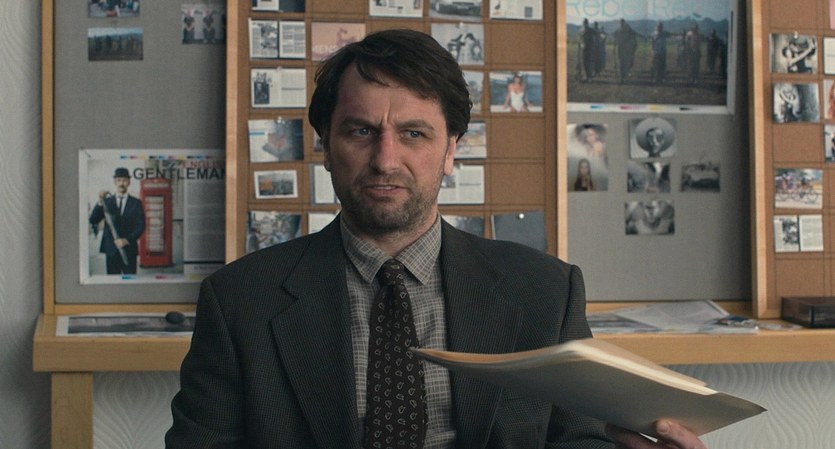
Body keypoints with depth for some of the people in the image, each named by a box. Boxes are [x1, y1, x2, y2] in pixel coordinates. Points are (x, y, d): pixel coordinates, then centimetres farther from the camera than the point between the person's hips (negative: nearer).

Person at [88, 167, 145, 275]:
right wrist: (100, 202, -15)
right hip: (111, 250, 1)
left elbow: (140, 226, 1)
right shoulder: (107, 201, 10)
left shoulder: (136, 203, 8)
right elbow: (93, 220, -1)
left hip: (129, 250, -1)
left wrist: (126, 240, -13)